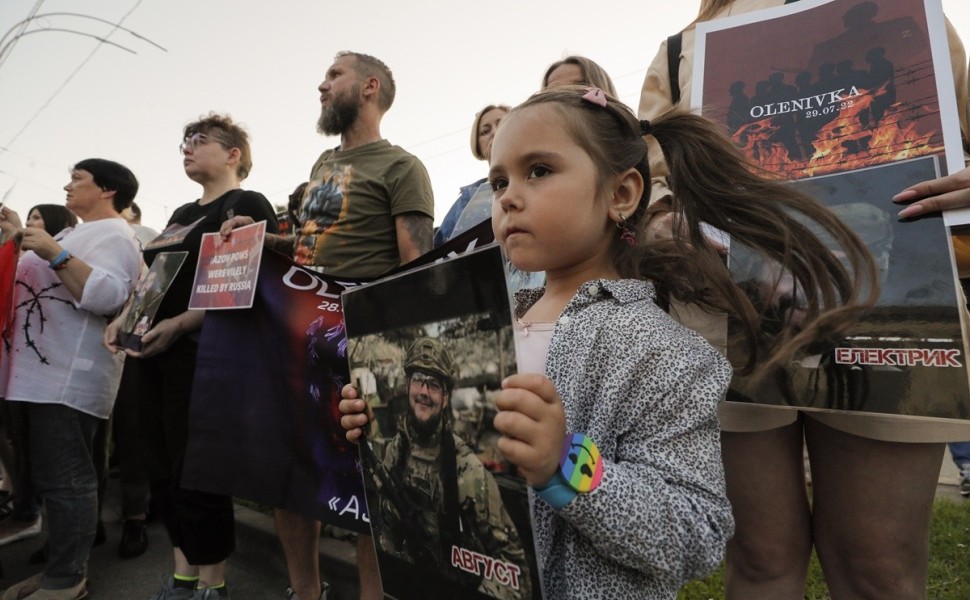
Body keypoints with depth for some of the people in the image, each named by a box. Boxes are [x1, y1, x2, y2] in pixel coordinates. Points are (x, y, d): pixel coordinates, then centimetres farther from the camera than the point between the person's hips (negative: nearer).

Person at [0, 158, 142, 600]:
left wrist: (55, 254, -23)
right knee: (50, 478, 14)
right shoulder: (76, 233, 23)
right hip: (42, 374, 10)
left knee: (65, 480, -5)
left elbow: (107, 297, -23)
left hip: (69, 378, -10)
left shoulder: (115, 236, -8)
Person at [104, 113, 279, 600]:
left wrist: (180, 324, -24)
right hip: (154, 353, 8)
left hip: (202, 352, -8)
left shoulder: (248, 205, -4)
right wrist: (124, 318, 6)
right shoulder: (182, 213, 22)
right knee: (163, 473, 11)